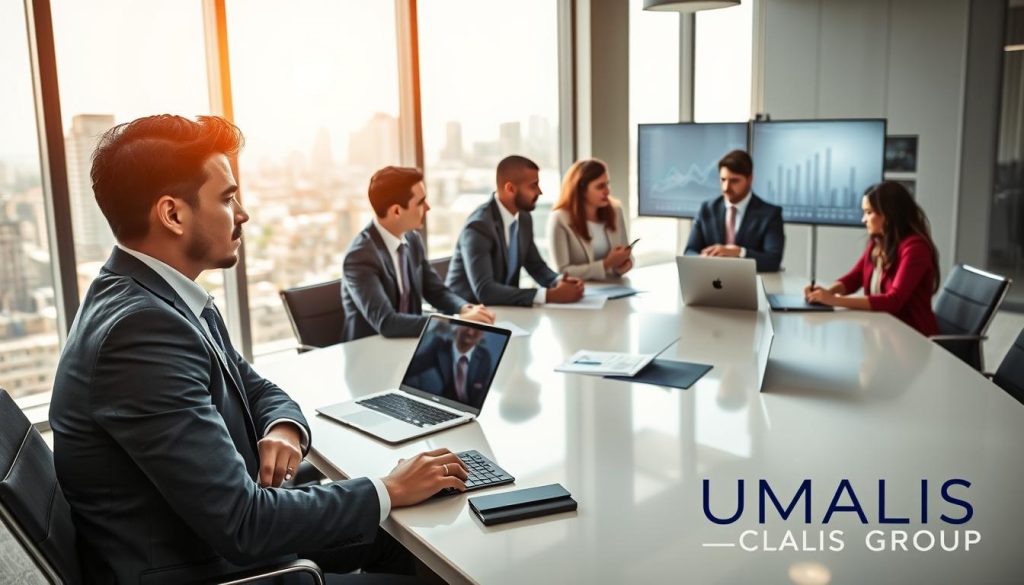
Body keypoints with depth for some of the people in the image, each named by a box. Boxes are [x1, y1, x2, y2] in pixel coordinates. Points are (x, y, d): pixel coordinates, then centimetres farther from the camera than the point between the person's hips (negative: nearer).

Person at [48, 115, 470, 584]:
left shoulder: (160, 297, 1)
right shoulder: (141, 327, -28)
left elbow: (256, 387, 13)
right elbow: (241, 524, -30)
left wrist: (284, 428, -11)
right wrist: (389, 491, -19)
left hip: (217, 540, 8)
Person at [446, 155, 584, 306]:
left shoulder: (524, 219, 1)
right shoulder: (479, 226, -22)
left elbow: (536, 266, 12)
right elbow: (484, 291, -30)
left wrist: (559, 282, -10)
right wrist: (549, 295, -31)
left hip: (501, 307, 7)